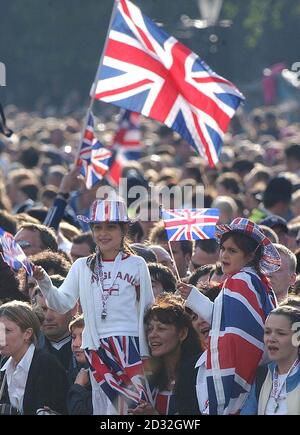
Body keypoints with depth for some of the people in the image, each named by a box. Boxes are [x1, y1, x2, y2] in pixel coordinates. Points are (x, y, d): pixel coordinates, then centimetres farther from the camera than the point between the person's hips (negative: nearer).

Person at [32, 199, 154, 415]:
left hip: (129, 341, -2)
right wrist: (44, 282, -11)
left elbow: (147, 308, 9)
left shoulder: (136, 264, 5)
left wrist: (147, 352, 6)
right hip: (95, 345, 2)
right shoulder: (82, 266, 12)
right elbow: (62, 303, 6)